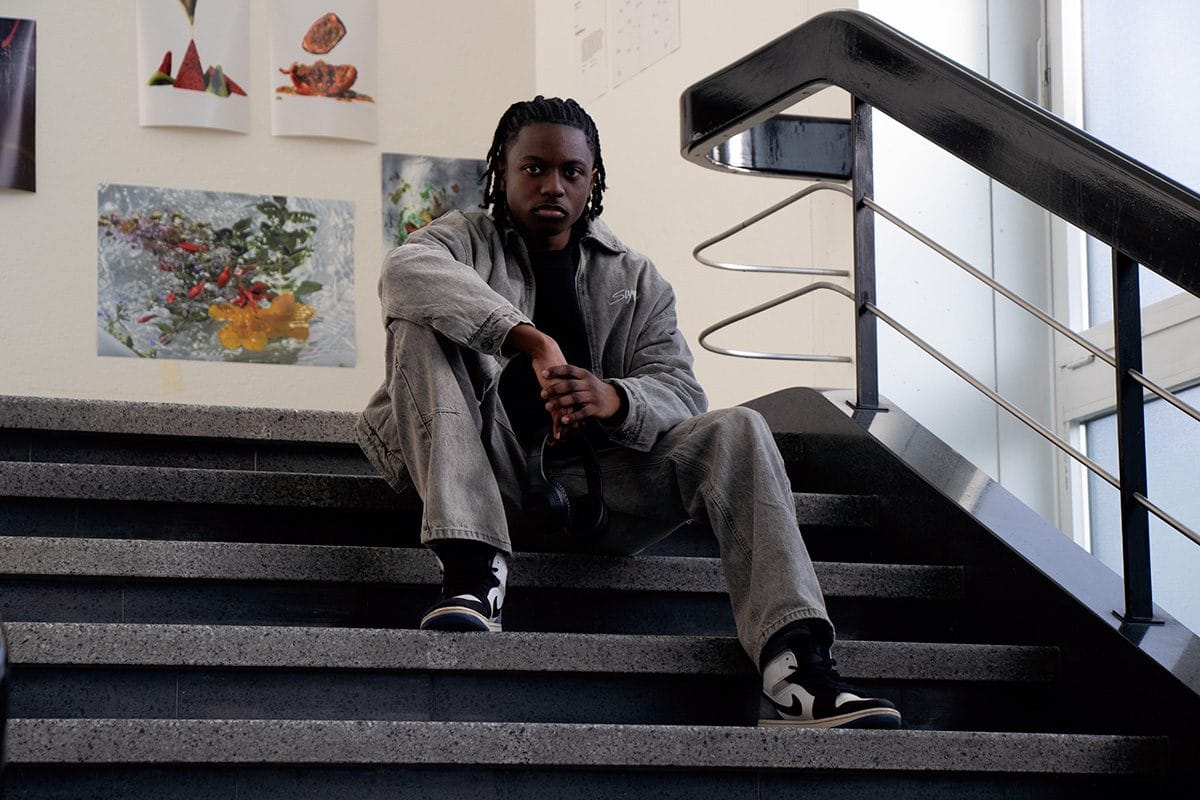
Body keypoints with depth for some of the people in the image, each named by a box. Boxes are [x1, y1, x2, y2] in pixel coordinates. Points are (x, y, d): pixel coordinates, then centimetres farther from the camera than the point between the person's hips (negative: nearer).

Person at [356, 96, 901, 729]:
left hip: (596, 481, 2)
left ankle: (796, 668, -37)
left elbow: (681, 393, 3)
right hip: (492, 479, -2)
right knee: (421, 328, -21)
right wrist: (534, 343, -29)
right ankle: (472, 572, -38)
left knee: (733, 433, -19)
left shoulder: (634, 280, 19)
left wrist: (614, 399, -23)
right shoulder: (465, 240, 11)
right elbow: (405, 272, -17)